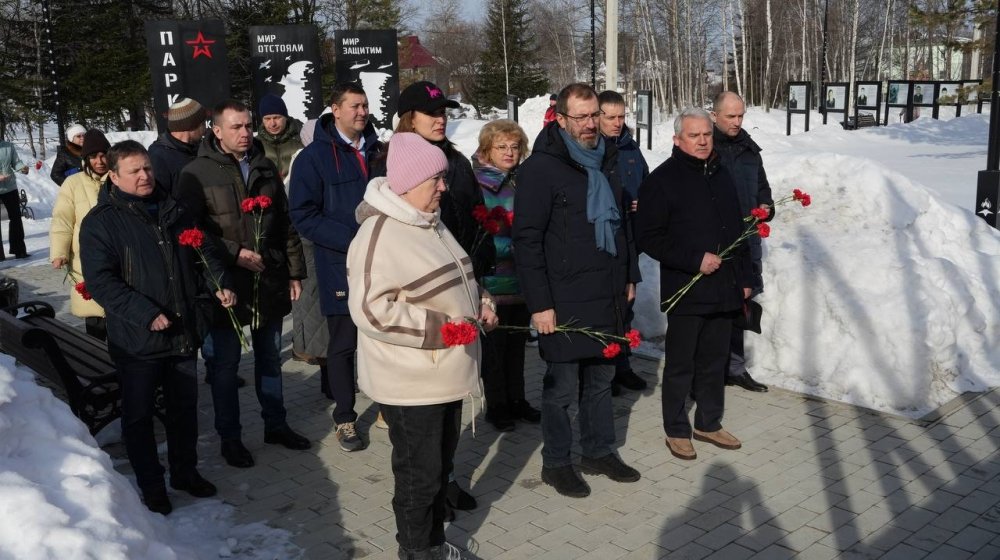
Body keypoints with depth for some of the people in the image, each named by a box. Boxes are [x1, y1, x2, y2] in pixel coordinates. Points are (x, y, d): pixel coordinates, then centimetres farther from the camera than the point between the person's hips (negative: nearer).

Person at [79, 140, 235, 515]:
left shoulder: (173, 211, 8)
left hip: (184, 333, 5)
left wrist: (219, 283, -1)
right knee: (139, 415, 9)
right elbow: (100, 281, -16)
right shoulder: (101, 221, -9)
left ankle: (185, 471, 35)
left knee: (185, 408, 17)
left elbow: (204, 251, 17)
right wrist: (147, 314, -24)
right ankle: (151, 487, 24)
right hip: (137, 339, -5)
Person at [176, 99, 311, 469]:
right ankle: (229, 437, 21)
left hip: (269, 284, 5)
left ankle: (276, 424, 31)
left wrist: (294, 271, 10)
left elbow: (285, 224, 12)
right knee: (224, 364, 6)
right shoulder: (197, 174, -7)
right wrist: (233, 253, -18)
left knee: (270, 358, 16)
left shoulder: (265, 168, 8)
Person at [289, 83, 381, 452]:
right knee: (344, 344, 6)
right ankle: (345, 419, 21)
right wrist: (354, 238, -20)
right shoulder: (314, 157, -5)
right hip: (342, 268, -4)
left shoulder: (377, 151, 9)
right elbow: (304, 216, -11)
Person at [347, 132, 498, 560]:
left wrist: (478, 301, 5)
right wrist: (438, 327, -26)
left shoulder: (430, 223, 10)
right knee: (419, 474, 5)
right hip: (410, 382, -9)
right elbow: (369, 308, -27)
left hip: (445, 373, 9)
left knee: (441, 465, 21)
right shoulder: (379, 236, -21)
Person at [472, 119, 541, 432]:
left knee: (517, 343, 15)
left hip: (522, 280, 5)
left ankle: (516, 400, 28)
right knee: (494, 345, 6)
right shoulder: (476, 185, -9)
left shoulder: (522, 181, 9)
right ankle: (496, 406, 19)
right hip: (492, 283, -5)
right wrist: (512, 246, -16)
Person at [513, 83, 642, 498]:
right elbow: (527, 240, -14)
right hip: (565, 301, -7)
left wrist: (630, 276, 18)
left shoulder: (606, 161, 12)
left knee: (601, 378, 17)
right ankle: (556, 463, 21)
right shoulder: (541, 168, -11)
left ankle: (599, 452, 33)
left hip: (609, 296, 7)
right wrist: (539, 303, -17)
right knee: (562, 387, 5)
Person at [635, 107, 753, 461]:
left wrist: (743, 278, 16)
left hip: (724, 289, 6)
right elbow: (648, 237, -13)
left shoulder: (721, 175, 13)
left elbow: (737, 230, 20)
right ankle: (676, 430, 17)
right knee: (680, 365, 4)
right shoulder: (663, 179, -8)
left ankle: (708, 423, 29)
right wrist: (695, 259, -18)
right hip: (685, 291, -6)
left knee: (714, 362, 15)